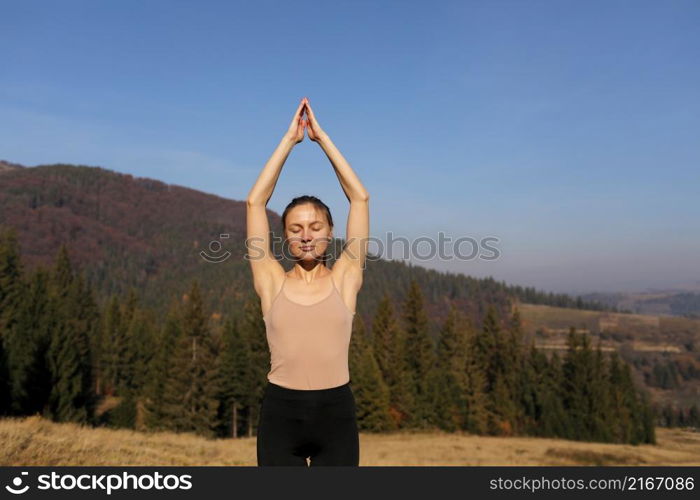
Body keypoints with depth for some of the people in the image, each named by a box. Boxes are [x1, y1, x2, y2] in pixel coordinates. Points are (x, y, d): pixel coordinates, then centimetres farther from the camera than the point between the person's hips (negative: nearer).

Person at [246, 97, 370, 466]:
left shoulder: (344, 278, 3)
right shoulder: (272, 282, 2)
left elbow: (360, 198, 0)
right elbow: (255, 202, -1)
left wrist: (322, 137, 4)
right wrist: (289, 139, 3)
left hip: (336, 414, 0)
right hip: (280, 413, 0)